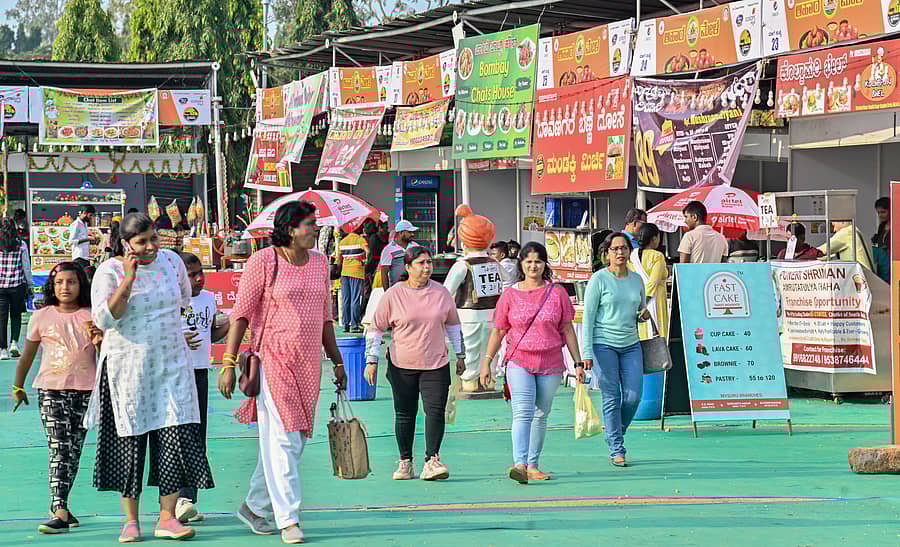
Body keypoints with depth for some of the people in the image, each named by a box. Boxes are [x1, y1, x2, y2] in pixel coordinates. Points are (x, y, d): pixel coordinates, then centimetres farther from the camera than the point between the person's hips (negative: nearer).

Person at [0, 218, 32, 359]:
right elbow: (26, 267, 0)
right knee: (16, 315, 15)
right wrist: (29, 285, 10)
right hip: (17, 285, 0)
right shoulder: (21, 245, -4)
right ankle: (14, 342, 0)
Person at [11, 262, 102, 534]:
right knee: (58, 450, -11)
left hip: (85, 391, 1)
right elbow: (28, 354, 15)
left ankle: (59, 507, 15)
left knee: (73, 451, 4)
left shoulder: (92, 317, 4)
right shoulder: (42, 317, 4)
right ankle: (60, 511, -16)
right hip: (51, 391, -1)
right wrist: (18, 386, 21)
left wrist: (99, 342, -15)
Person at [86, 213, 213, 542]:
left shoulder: (171, 261, 4)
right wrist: (127, 282, -26)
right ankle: (131, 520, 13)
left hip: (171, 364, 3)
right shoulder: (109, 271, -8)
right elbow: (103, 320, -20)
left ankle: (167, 518, 0)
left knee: (177, 439, -5)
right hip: (127, 369, -3)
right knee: (129, 440, 2)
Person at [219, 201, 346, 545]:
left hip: (308, 364, 6)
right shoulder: (263, 262, -7)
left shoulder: (319, 262, 11)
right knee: (281, 440, -8)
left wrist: (337, 361, 21)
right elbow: (241, 313, -7)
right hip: (274, 360, -6)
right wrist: (228, 363, -13)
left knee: (296, 440, 10)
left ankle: (255, 507, 25)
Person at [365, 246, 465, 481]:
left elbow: (453, 324, 17)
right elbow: (376, 328, 2)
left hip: (436, 364, 1)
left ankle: (432, 460, -9)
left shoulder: (441, 292, 4)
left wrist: (460, 354, 18)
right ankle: (405, 462, 17)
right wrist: (372, 360, -2)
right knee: (405, 414, 6)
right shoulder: (393, 295, -4)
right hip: (402, 365, -1)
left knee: (435, 411, -10)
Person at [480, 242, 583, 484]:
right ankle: (519, 464, -26)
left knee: (541, 416, 9)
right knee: (522, 412, -16)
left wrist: (578, 363, 6)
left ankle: (532, 466, 18)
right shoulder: (510, 295, 3)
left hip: (550, 365, 2)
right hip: (519, 362, -2)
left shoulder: (557, 293, 5)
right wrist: (487, 361, 4)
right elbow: (498, 331, 8)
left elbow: (567, 330, 8)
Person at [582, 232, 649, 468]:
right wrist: (587, 351, -11)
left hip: (630, 344, 4)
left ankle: (615, 436, 23)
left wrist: (644, 315, -1)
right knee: (612, 397, -3)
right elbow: (588, 316, -5)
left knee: (633, 396, -2)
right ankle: (616, 450, 4)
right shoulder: (599, 279, -4)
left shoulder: (636, 279, 10)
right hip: (604, 344, -4)